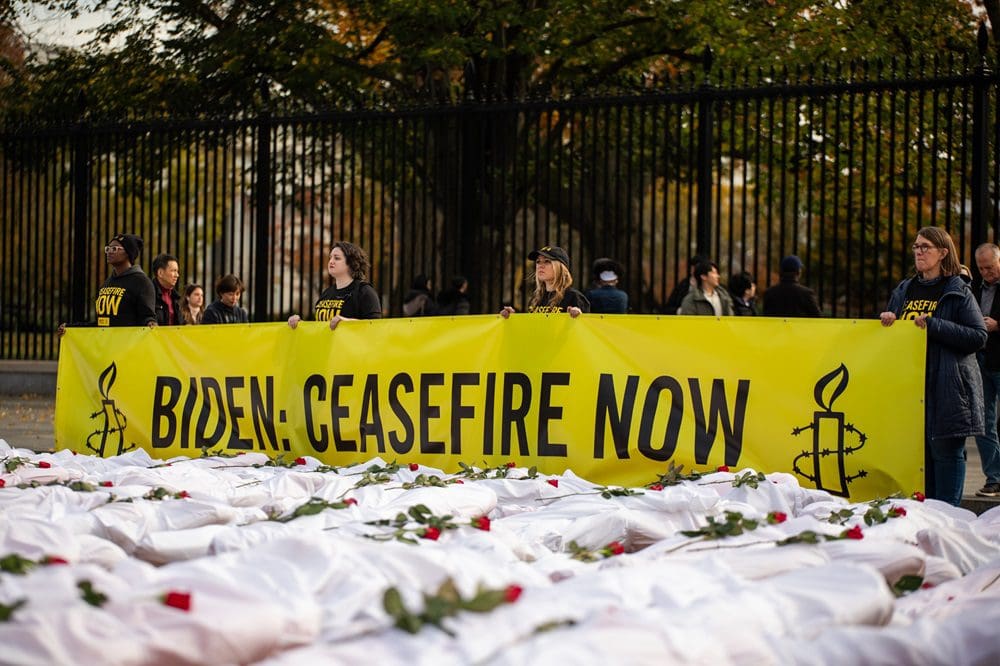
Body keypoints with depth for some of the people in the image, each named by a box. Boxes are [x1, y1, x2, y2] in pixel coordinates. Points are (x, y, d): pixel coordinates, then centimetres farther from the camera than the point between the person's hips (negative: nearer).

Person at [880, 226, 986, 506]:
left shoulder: (959, 292, -2)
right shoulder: (903, 291, 16)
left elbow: (978, 336, -11)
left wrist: (934, 326, -18)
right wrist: (887, 321, 2)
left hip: (947, 388, -5)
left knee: (946, 450, -4)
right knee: (918, 449, 7)